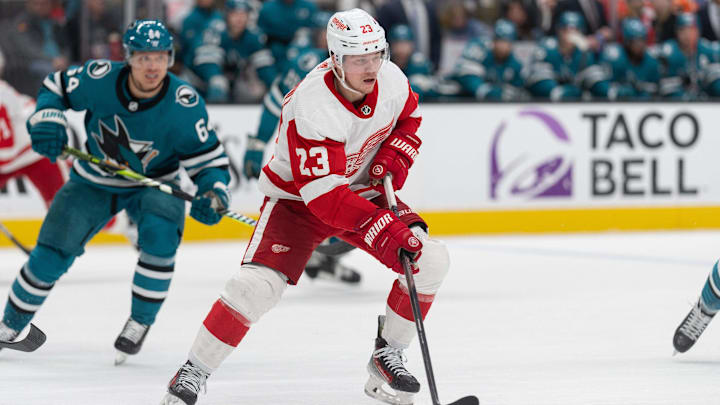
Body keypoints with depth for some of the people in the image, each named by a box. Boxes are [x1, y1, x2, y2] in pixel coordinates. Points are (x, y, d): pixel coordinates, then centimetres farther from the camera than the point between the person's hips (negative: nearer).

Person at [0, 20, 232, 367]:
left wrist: (213, 193, -35)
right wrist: (47, 119, -22)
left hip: (154, 183, -1)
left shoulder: (184, 105, -26)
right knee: (52, 252, -5)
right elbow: (55, 87, -3)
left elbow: (209, 159, -17)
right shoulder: (100, 79, -23)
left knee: (159, 232, -32)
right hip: (95, 182, 1)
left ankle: (140, 321, -11)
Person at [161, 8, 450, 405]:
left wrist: (396, 153, -9)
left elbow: (409, 116, 12)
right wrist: (384, 228, -46)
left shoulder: (391, 79, -15)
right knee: (256, 284, -23)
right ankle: (194, 372, -7)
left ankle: (387, 357, 4)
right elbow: (324, 195, -38)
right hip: (296, 197, -6)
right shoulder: (312, 107, -34)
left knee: (430, 260, -12)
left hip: (363, 190, 6)